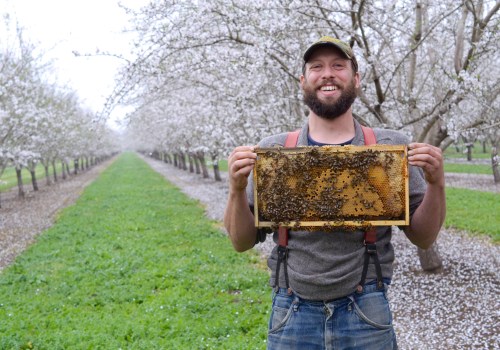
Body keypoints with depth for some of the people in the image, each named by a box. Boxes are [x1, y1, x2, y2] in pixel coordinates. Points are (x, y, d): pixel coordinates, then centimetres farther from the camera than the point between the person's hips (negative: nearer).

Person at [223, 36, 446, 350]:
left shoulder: (392, 147, 0)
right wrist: (237, 190, -14)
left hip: (366, 316, 0)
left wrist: (436, 184, -12)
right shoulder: (272, 150, 0)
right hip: (292, 315, 1)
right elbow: (242, 242, 3)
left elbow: (423, 238, 4)